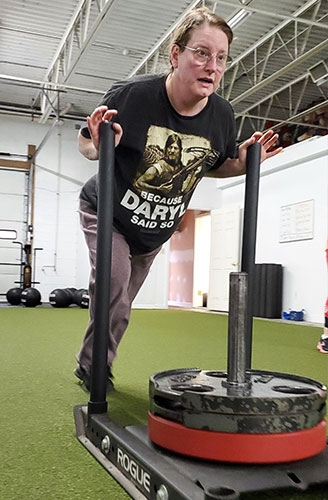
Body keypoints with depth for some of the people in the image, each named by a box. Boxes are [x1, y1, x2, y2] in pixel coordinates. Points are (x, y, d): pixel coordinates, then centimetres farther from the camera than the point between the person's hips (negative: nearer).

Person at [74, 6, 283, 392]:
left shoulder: (222, 116, -14)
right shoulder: (131, 95, -25)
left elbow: (216, 166, 6)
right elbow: (85, 141, -11)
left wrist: (244, 162, -15)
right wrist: (99, 146, -34)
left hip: (156, 231, 4)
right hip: (108, 214, -4)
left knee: (119, 306, 16)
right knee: (114, 282, -23)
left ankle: (90, 365, 39)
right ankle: (94, 369, 2)